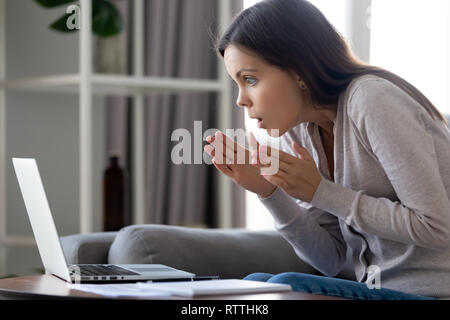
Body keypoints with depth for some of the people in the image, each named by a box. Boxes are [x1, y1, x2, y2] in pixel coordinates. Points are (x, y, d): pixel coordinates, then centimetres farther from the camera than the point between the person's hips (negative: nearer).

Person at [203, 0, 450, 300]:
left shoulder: (373, 100, -17)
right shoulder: (297, 130, 5)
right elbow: (331, 260, 5)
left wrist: (320, 192, -18)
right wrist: (268, 190, -9)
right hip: (377, 287, 7)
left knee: (287, 287, -23)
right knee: (254, 284, -14)